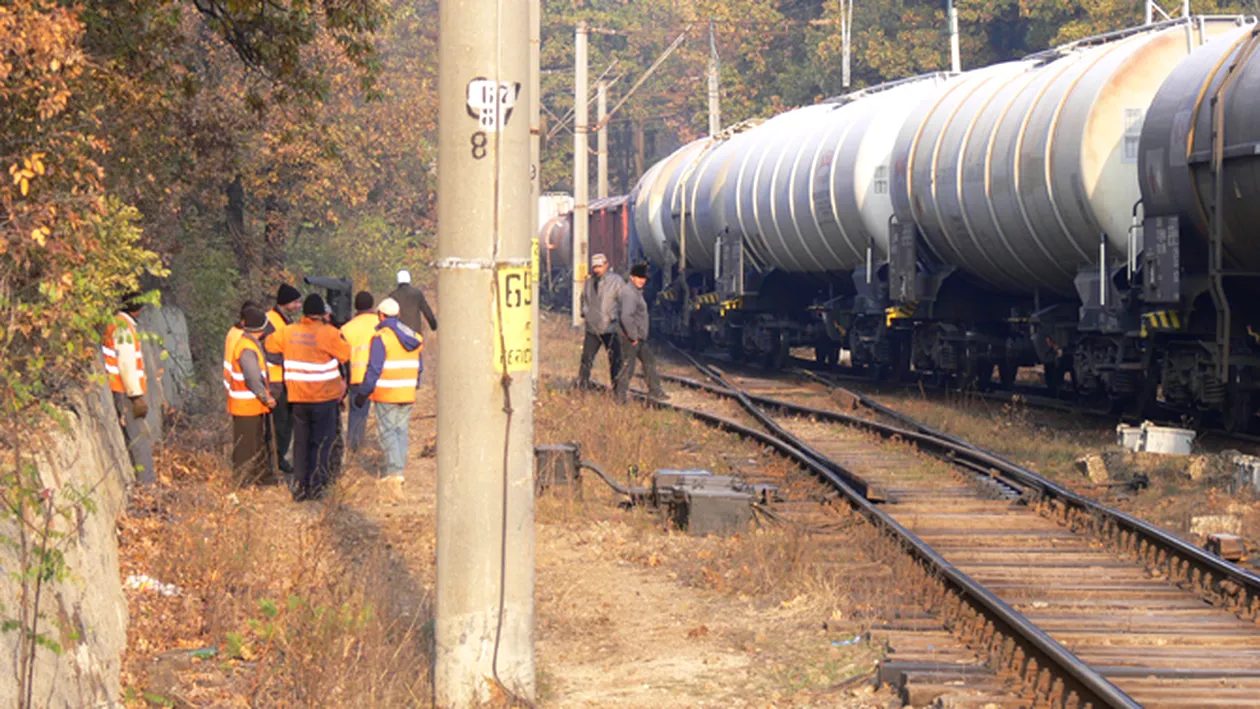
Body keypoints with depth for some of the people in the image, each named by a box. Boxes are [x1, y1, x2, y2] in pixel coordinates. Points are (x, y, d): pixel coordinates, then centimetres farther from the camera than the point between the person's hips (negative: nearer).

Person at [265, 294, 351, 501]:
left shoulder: (289, 332, 0)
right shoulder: (328, 333, -14)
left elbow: (270, 344, 15)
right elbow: (346, 354, -7)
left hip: (298, 397, 4)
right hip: (324, 397, -4)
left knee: (301, 441, 13)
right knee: (322, 442, 5)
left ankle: (299, 486, 12)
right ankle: (315, 486, 3)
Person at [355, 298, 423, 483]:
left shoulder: (381, 338, -12)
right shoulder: (413, 337, 11)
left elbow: (374, 369, -13)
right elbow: (418, 368, 16)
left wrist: (363, 393, -6)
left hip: (387, 393, -6)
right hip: (407, 393, 6)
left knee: (387, 431, -2)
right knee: (401, 431, 12)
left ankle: (395, 471, -10)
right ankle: (398, 469, 11)